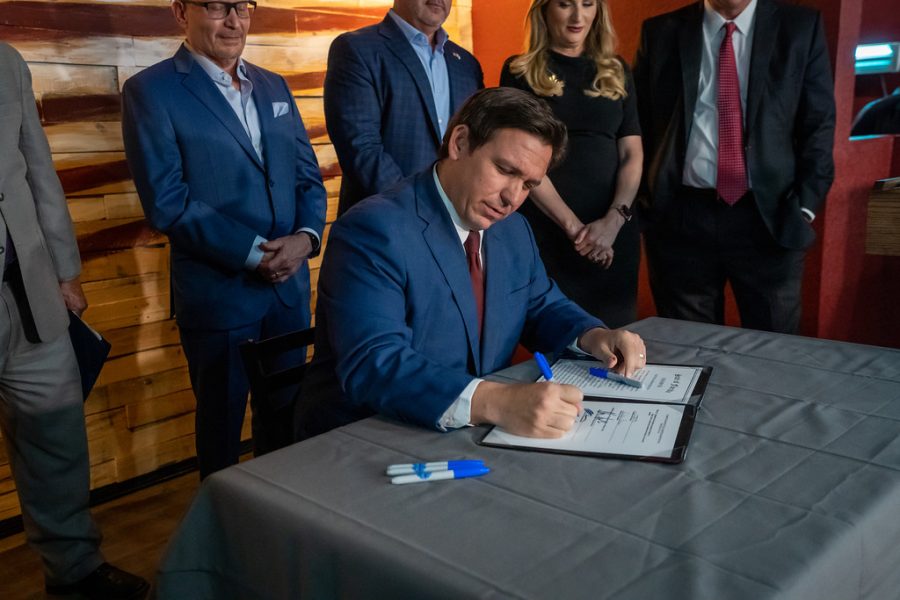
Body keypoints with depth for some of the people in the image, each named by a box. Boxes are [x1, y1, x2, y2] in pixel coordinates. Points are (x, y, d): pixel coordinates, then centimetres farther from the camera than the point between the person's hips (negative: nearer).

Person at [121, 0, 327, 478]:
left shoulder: (274, 87, 11)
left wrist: (306, 237, -10)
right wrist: (255, 253, -18)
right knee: (222, 419, 13)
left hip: (290, 285, 5)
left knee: (284, 411, 17)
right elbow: (167, 204, -15)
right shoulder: (150, 92, -8)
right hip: (218, 292, -5)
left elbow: (308, 176, 10)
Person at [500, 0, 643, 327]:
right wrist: (572, 226, -14)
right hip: (545, 229, -3)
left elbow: (632, 153, 6)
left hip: (614, 230, 3)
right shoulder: (520, 71, 2)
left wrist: (615, 219, -11)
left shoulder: (616, 71, 12)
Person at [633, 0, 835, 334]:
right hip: (680, 218, 0)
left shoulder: (800, 27, 5)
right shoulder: (661, 32, 5)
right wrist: (647, 202, 0)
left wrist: (805, 207, -6)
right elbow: (640, 124, 8)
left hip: (769, 217, 0)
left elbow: (819, 126, 4)